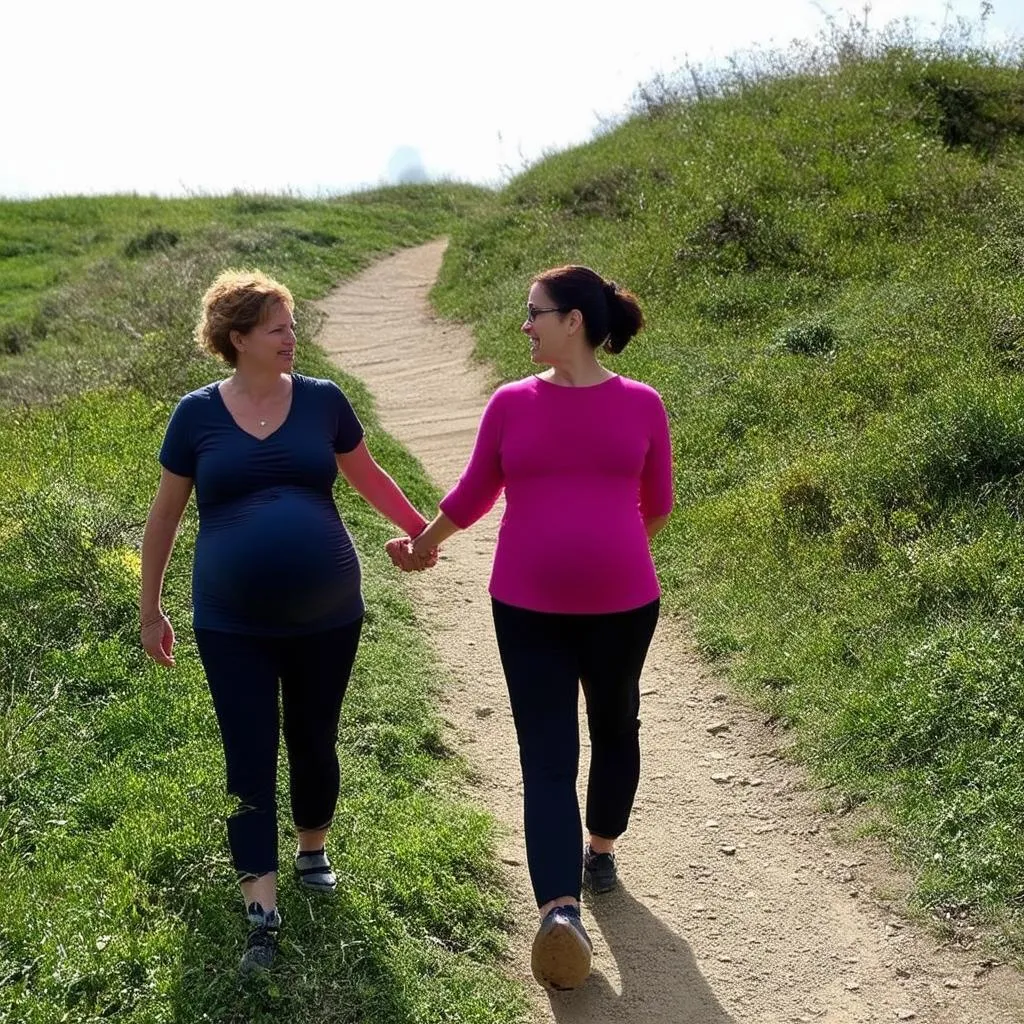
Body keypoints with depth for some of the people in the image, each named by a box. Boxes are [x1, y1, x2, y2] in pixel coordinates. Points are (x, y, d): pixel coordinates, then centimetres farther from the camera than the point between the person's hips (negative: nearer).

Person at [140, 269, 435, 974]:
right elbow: (165, 515, 6)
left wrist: (423, 530, 10)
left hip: (326, 618, 2)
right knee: (250, 762, 0)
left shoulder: (322, 401, 0)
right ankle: (263, 915, 7)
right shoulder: (198, 414, -3)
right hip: (233, 627, -1)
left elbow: (367, 476, 15)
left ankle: (314, 850, 41)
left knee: (314, 744, 15)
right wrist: (151, 608, 9)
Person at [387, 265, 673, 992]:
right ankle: (560, 912, 6)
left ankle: (601, 846, 25)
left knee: (615, 730, 11)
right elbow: (473, 493, 12)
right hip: (529, 609, 0)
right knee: (547, 756, 3)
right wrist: (424, 545, 24)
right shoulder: (512, 404, -3)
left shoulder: (642, 405, -4)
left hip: (622, 605, 0)